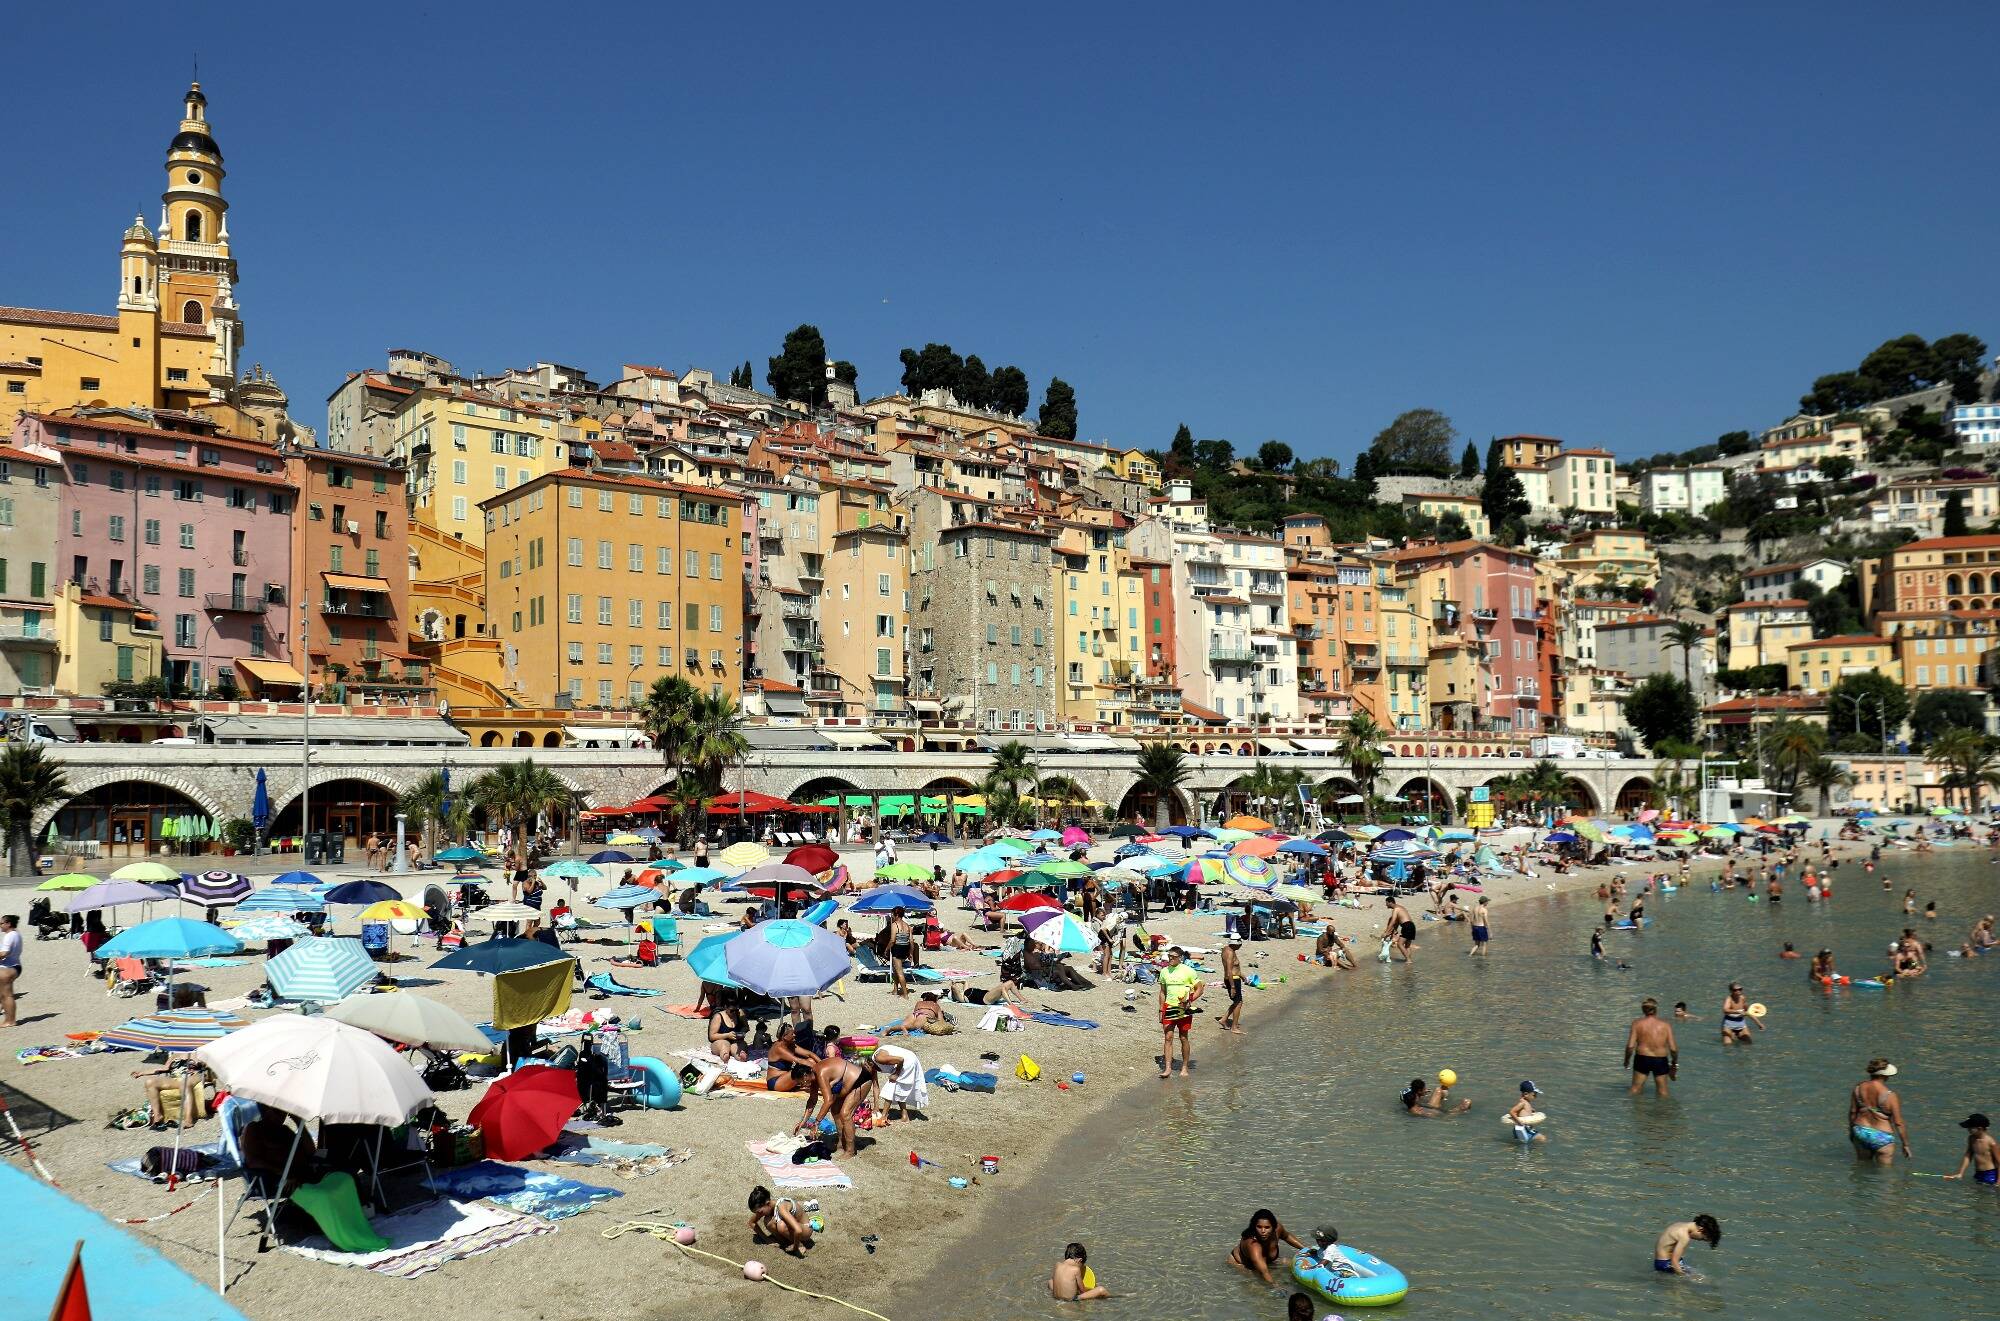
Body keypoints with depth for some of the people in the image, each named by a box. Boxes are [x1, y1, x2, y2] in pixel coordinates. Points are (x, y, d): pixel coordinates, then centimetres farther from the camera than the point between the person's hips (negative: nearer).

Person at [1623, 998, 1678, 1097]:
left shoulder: (1637, 1023, -6)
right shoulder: (1665, 1024, -4)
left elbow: (1630, 1046, -10)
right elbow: (1673, 1049, -6)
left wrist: (1626, 1060, 7)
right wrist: (1675, 1062, 12)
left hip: (1642, 1059, 0)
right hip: (1661, 1060, 0)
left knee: (1635, 1089, 13)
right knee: (1662, 1092, 16)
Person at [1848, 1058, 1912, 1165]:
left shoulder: (1858, 1088, -8)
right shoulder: (1889, 1096, -21)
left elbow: (1852, 1112, 2)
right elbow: (1898, 1123, -15)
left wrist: (1851, 1131, 18)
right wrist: (1905, 1144, -2)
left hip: (1860, 1131, 5)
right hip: (1882, 1136, -5)